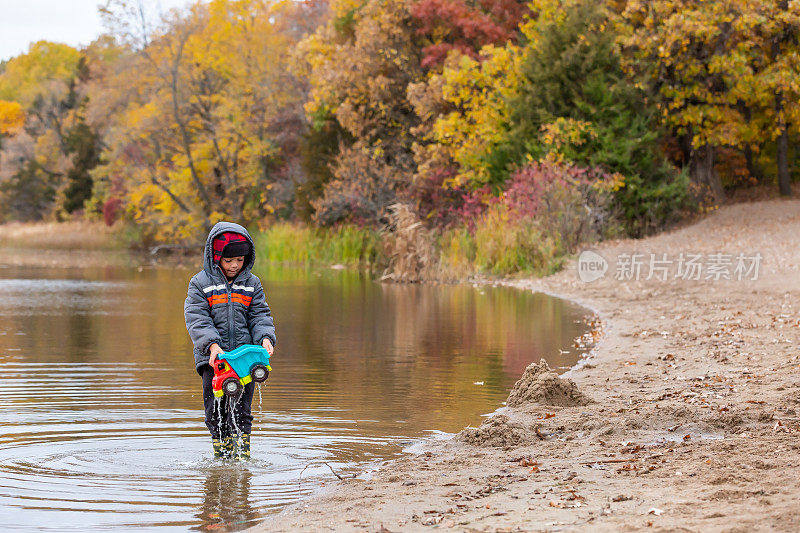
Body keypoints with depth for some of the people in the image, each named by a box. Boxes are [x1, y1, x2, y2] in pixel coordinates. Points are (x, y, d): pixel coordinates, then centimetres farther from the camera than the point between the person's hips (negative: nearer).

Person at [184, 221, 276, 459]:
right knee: (216, 411, 2)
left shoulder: (251, 283, 9)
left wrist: (265, 337, -14)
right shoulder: (200, 283, 0)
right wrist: (212, 345, -23)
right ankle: (221, 457, 12)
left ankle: (242, 456, 3)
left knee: (241, 411, -1)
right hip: (213, 359, -1)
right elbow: (196, 319, -8)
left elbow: (260, 315, 8)